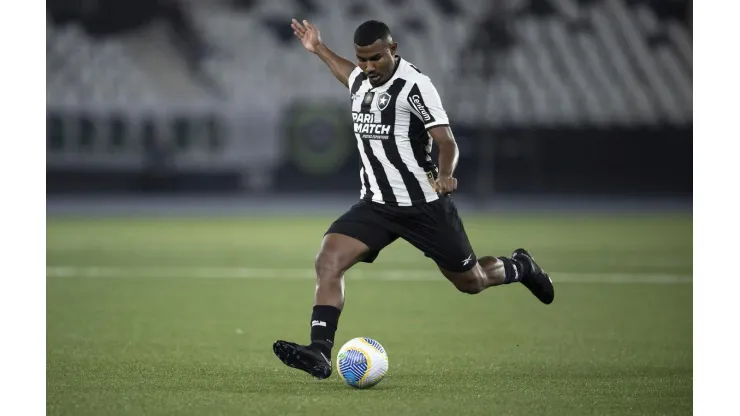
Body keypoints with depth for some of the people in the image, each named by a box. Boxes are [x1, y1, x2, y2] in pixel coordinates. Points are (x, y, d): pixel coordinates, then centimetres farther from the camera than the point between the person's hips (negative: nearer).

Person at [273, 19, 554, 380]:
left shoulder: (413, 85, -18)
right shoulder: (361, 80, 4)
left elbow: (447, 142, -23)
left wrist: (445, 175, -42)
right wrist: (319, 50, 29)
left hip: (423, 205, -5)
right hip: (375, 204, 6)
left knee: (471, 282, 9)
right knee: (328, 260, -19)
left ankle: (518, 268, 43)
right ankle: (320, 353, -24)